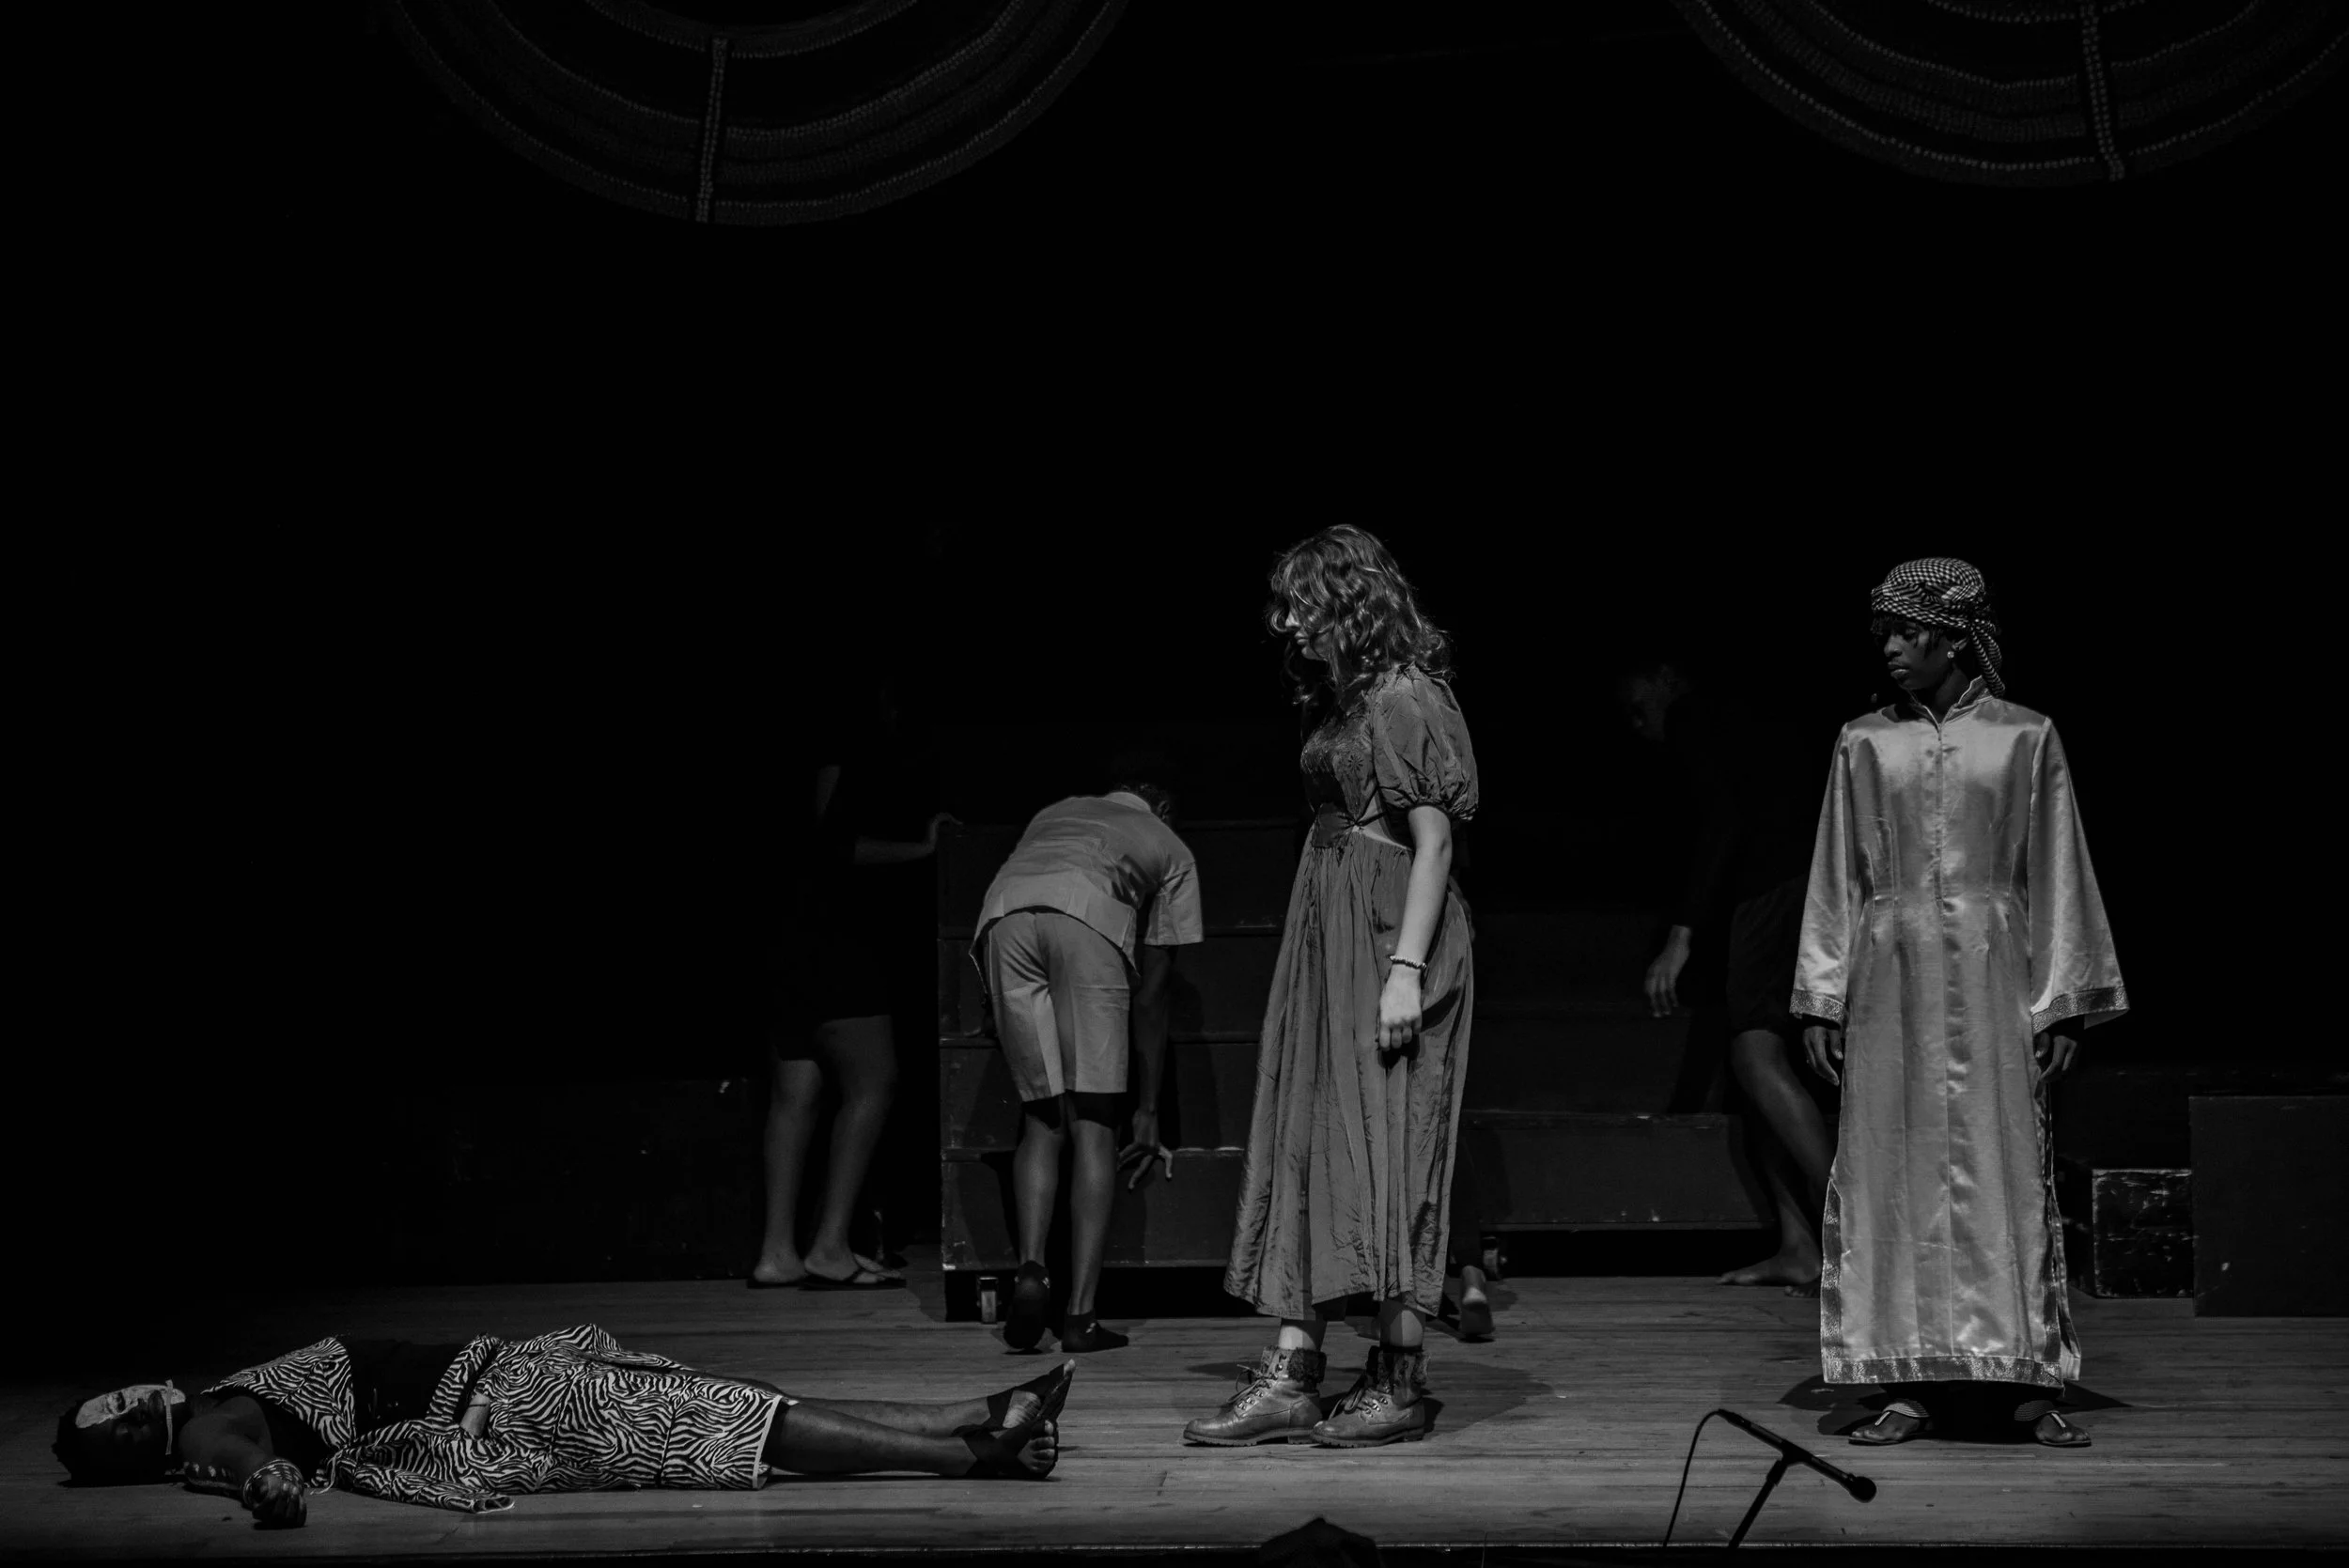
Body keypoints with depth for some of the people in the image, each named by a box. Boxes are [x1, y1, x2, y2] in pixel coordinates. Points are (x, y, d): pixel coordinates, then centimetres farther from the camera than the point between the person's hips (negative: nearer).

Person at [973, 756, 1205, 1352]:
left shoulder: (1053, 813, 42)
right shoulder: (1170, 849, 33)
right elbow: (1150, 994, 30)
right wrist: (1148, 1110, 35)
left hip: (1003, 916, 3)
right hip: (1089, 921, -3)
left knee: (1041, 1121, 13)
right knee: (1092, 1127, 2)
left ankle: (1031, 1269, -8)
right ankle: (1080, 1313, -4)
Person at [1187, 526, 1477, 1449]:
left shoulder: (1405, 701, -10)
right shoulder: (1345, 702, 16)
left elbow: (1433, 845, -16)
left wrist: (1407, 971, -22)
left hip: (1388, 938, -9)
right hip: (1329, 939, 9)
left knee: (1381, 1147, -6)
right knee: (1309, 1144, 5)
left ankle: (1401, 1381, 0)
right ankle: (1290, 1376, 5)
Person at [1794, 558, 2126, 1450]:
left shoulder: (2024, 739, 3)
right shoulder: (1865, 745, 8)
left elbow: (2055, 876, 4)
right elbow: (1837, 879, 9)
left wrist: (2061, 1005, -1)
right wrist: (1822, 1001, 4)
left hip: (1990, 974, -2)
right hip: (1892, 976, 2)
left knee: (2006, 1169, -2)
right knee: (1896, 1170, 0)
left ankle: (2028, 1383, 2)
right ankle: (1915, 1384, 5)